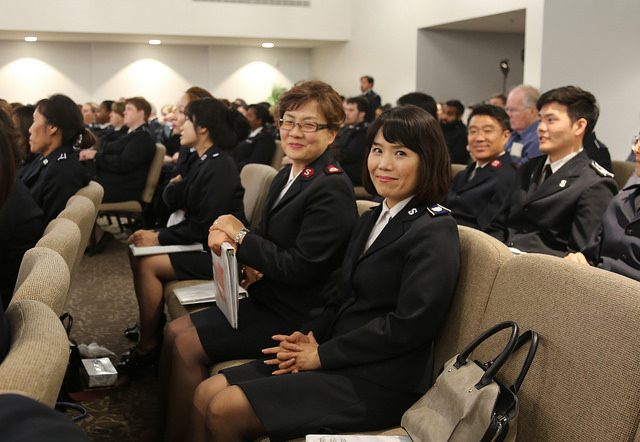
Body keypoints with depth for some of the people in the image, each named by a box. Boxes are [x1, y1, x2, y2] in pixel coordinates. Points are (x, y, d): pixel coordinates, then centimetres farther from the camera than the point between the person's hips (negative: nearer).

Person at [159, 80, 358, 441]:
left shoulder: (332, 188, -19)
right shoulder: (287, 177, 9)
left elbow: (299, 267, -23)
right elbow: (270, 242, 12)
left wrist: (240, 235, -14)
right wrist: (229, 239, -10)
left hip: (295, 316, -9)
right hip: (267, 298, 9)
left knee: (187, 346, -12)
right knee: (174, 331, 5)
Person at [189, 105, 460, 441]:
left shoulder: (435, 232, -12)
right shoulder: (371, 220, 16)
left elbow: (409, 325, -20)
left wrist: (322, 355, -14)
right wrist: (311, 336, -4)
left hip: (379, 383, -8)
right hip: (338, 358, 8)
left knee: (225, 411, -16)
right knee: (206, 394, -2)